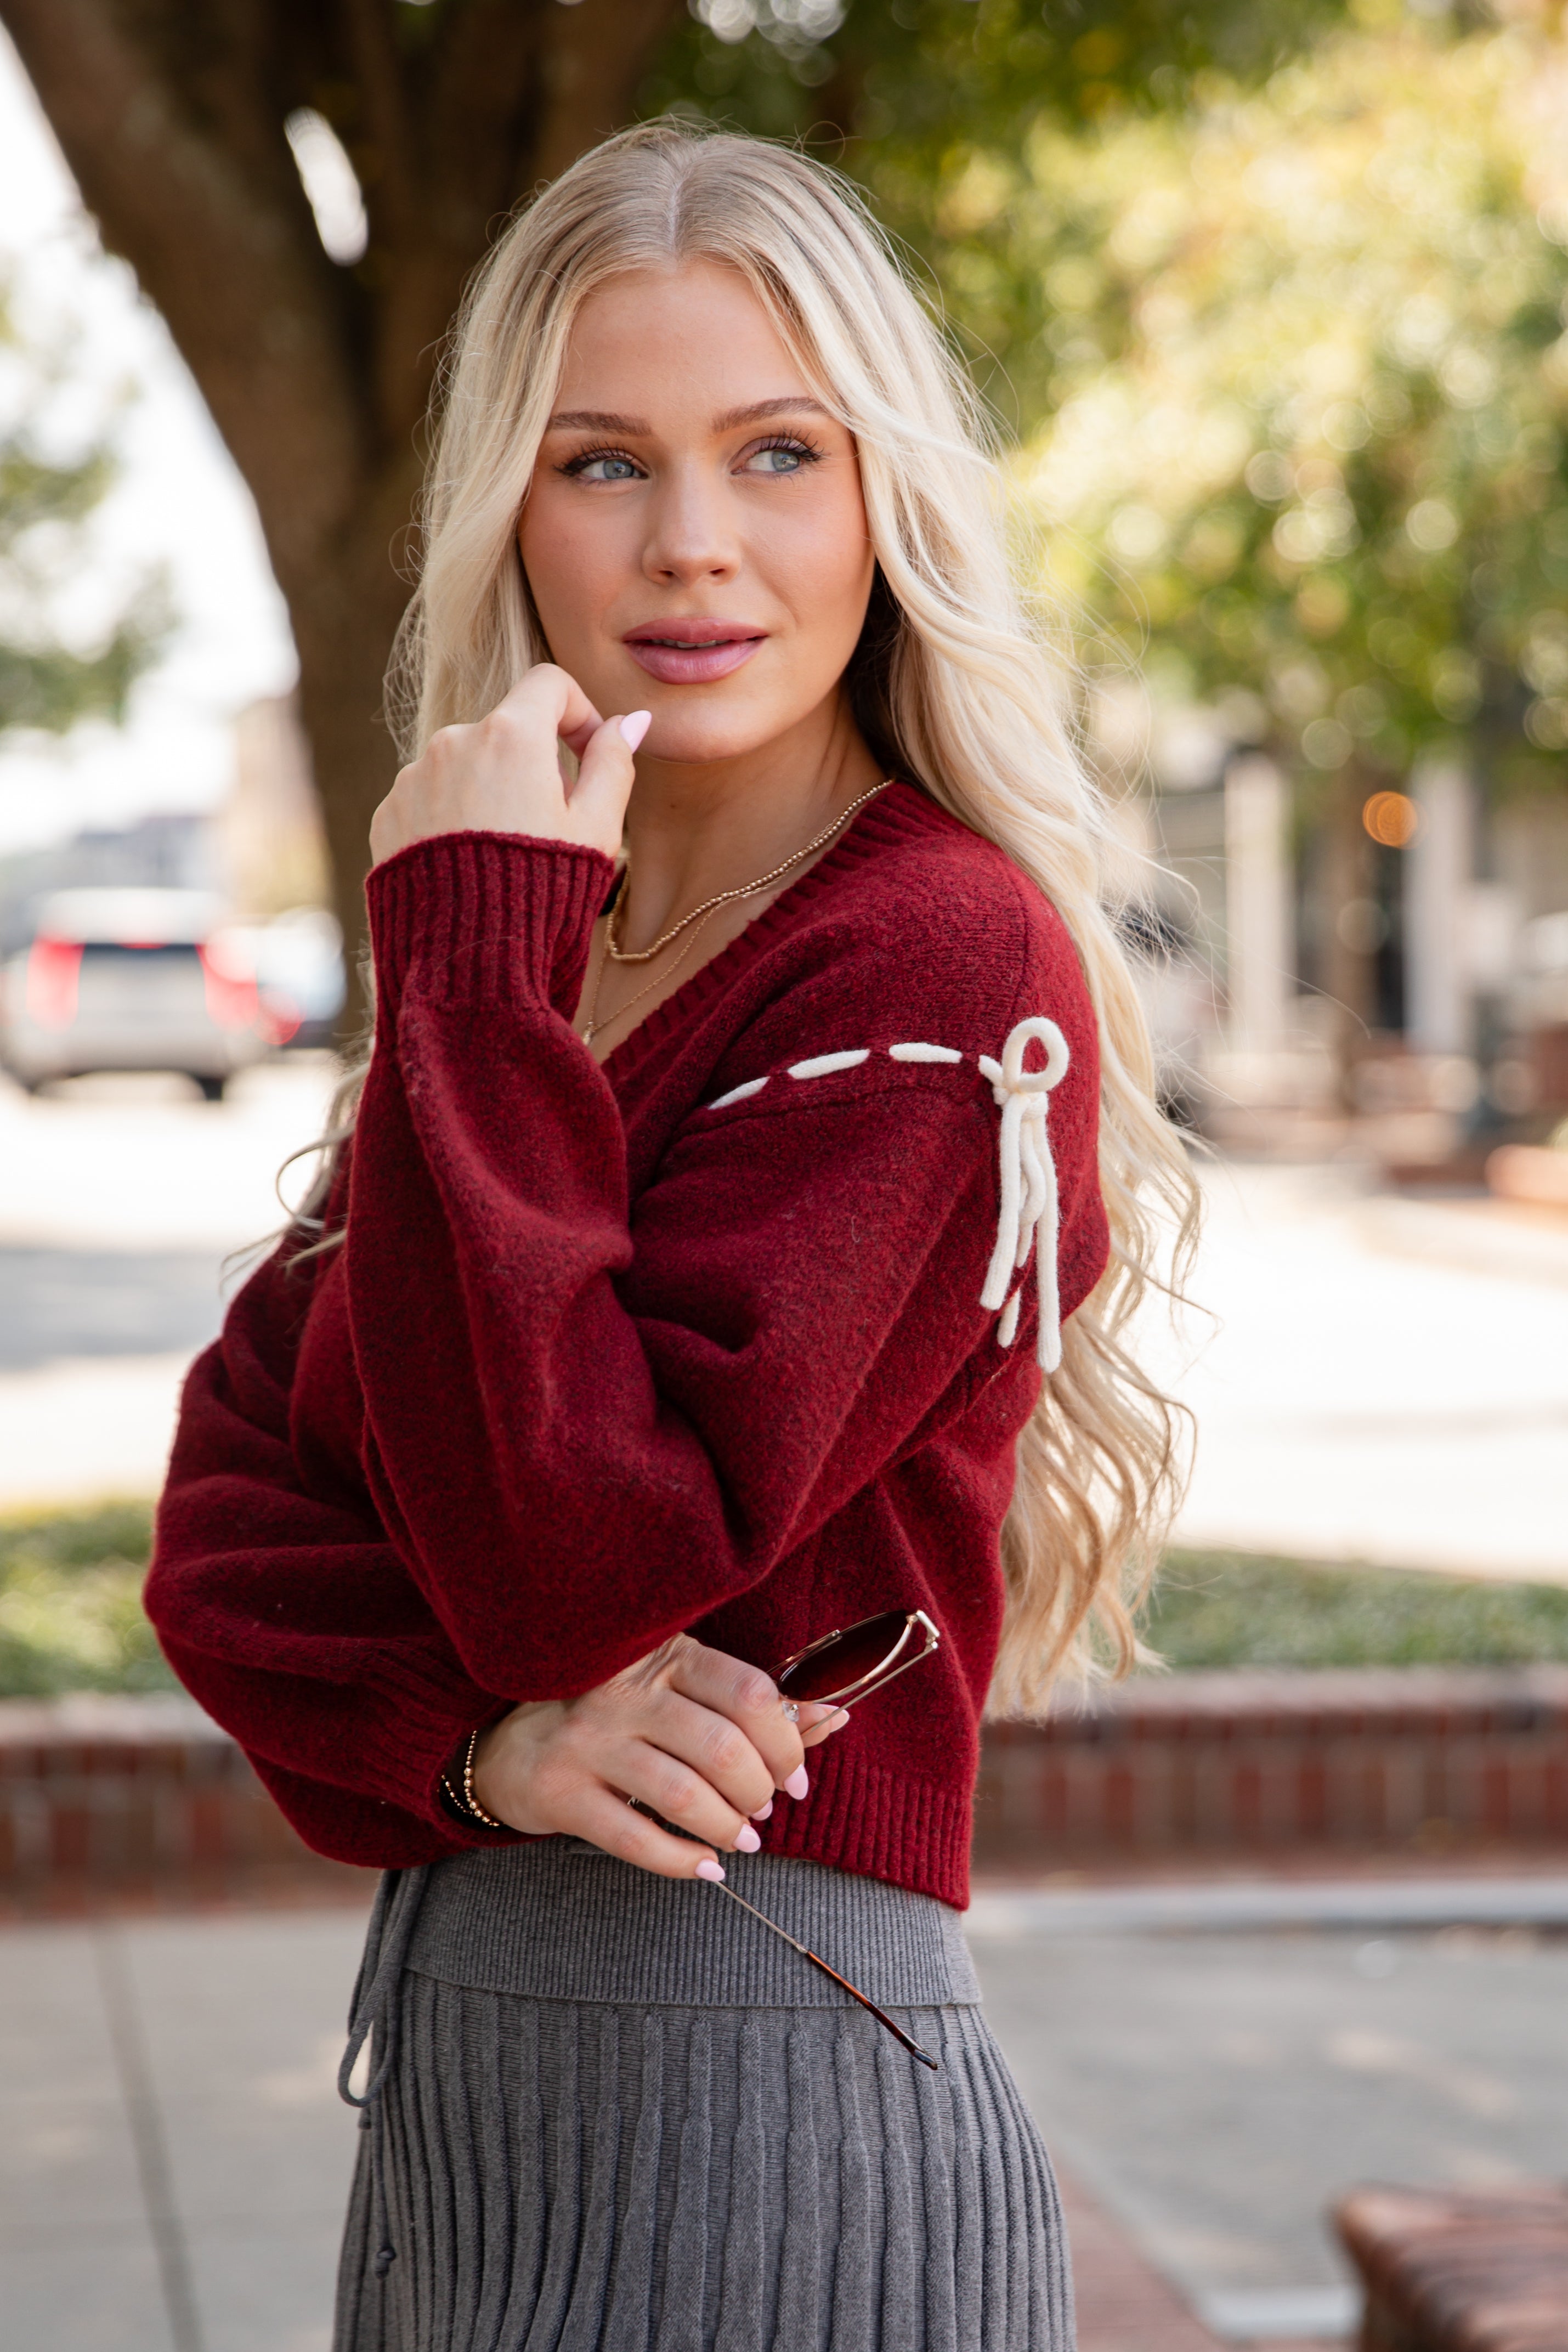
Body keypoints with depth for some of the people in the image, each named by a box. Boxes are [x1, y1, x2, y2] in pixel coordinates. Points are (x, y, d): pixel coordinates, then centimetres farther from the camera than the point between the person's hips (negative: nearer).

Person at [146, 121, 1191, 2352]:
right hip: (455, 2068, 7)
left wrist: (473, 955, -18)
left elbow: (572, 1556, -21)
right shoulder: (538, 944, 9)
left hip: (750, 2094, -7)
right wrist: (473, 1735, -15)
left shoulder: (949, 964, -13)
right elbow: (228, 1509, 5)